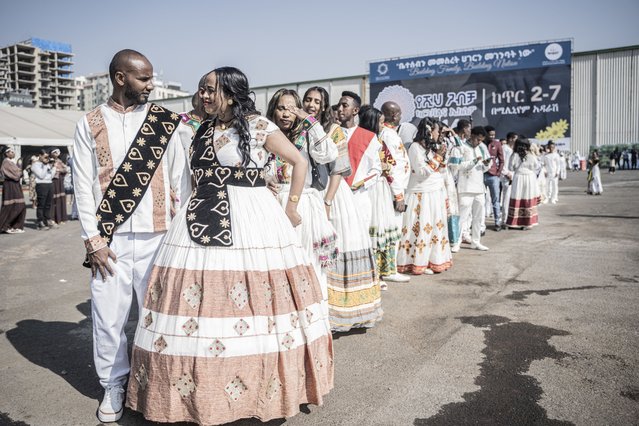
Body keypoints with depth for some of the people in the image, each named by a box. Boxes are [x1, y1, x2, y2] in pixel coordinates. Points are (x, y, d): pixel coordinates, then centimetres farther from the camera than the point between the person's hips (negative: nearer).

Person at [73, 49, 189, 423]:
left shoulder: (164, 121, 6)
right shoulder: (90, 124, 6)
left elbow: (179, 177, 5)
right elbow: (83, 185, 3)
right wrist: (92, 239, -3)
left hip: (157, 234, 0)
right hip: (110, 238, 0)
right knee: (109, 315, 6)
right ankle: (114, 385, 24)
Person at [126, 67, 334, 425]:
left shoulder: (258, 126, -3)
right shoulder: (203, 129, 15)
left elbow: (300, 161, 0)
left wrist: (291, 208, -1)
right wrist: (189, 209, 14)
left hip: (251, 222, -5)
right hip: (202, 222, 6)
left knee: (253, 308, 0)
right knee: (198, 311, 4)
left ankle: (260, 383, 18)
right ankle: (199, 388, 19)